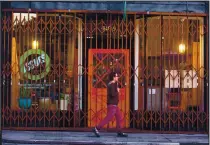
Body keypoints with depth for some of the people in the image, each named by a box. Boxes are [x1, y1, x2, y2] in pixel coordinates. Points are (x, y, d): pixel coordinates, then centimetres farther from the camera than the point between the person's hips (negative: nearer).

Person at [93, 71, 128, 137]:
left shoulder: (111, 84, 14)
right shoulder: (112, 85, -17)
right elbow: (113, 94, -28)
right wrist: (117, 91, -8)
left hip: (114, 105, 10)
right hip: (112, 105, -10)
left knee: (119, 118, 10)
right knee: (108, 118, -9)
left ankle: (119, 132, 10)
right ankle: (97, 128, -7)